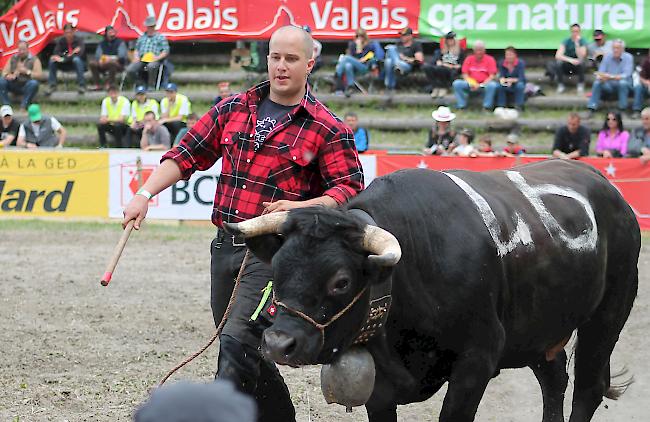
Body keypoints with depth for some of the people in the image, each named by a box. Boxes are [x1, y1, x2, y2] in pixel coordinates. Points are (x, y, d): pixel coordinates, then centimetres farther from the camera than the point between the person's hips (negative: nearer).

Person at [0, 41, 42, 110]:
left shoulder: (34, 60, -2)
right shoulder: (12, 58, 8)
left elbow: (39, 75, -10)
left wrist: (27, 71, -22)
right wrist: (10, 76, -19)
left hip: (27, 86, -3)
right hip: (14, 85, 3)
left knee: (33, 83, -36)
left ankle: (23, 107, -31)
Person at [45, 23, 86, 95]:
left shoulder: (79, 40, -11)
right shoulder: (61, 41, 0)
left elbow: (79, 54, -26)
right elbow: (56, 53, -12)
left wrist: (63, 59, -35)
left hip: (78, 64, -3)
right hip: (65, 65, 3)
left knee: (76, 59, -37)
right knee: (52, 60, -21)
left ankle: (81, 85, -35)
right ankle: (52, 85, -17)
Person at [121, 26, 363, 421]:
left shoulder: (328, 129, -3)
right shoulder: (234, 110, 11)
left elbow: (349, 189, -6)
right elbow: (187, 154, 12)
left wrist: (300, 207, -22)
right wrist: (145, 195, 1)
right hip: (226, 245, 6)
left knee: (238, 341, -18)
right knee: (248, 348, 13)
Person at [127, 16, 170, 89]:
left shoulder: (160, 37, 12)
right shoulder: (142, 37, 26)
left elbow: (166, 51, 4)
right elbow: (137, 49, 28)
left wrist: (158, 57, -12)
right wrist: (136, 57, 6)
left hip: (154, 61, -4)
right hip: (141, 60, 4)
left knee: (151, 66, -41)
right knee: (129, 70, -22)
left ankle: (151, 85, -22)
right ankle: (141, 84, -3)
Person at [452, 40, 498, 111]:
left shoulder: (490, 59, -2)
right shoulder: (469, 59, 6)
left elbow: (492, 76, -8)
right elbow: (465, 74, 3)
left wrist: (481, 85, -20)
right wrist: (471, 83, -17)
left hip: (484, 85, -2)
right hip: (471, 85, 2)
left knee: (493, 85, -36)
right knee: (457, 83, -22)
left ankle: (487, 107, -23)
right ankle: (461, 105, -17)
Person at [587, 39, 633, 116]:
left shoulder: (628, 57, -10)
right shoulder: (607, 57, 1)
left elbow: (626, 75, -21)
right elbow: (600, 73, -4)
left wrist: (611, 77, -36)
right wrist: (600, 77, -31)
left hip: (624, 84, -3)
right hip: (610, 85, 3)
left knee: (623, 82, -35)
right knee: (597, 83, -23)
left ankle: (622, 109, -29)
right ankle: (592, 109, -23)